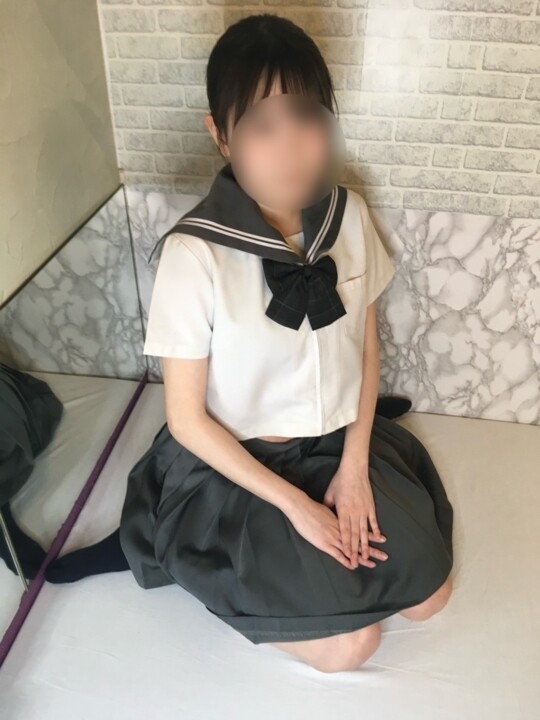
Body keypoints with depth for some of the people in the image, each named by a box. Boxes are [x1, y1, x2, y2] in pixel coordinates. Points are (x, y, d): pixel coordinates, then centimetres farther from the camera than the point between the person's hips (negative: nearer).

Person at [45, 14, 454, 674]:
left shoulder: (348, 214, -10)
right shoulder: (193, 253, -25)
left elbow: (366, 345, 2)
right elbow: (185, 418, -17)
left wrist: (353, 465, -7)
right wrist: (293, 504, -16)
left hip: (340, 444, 6)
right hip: (238, 463, -5)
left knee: (430, 597, 5)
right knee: (349, 645, -5)